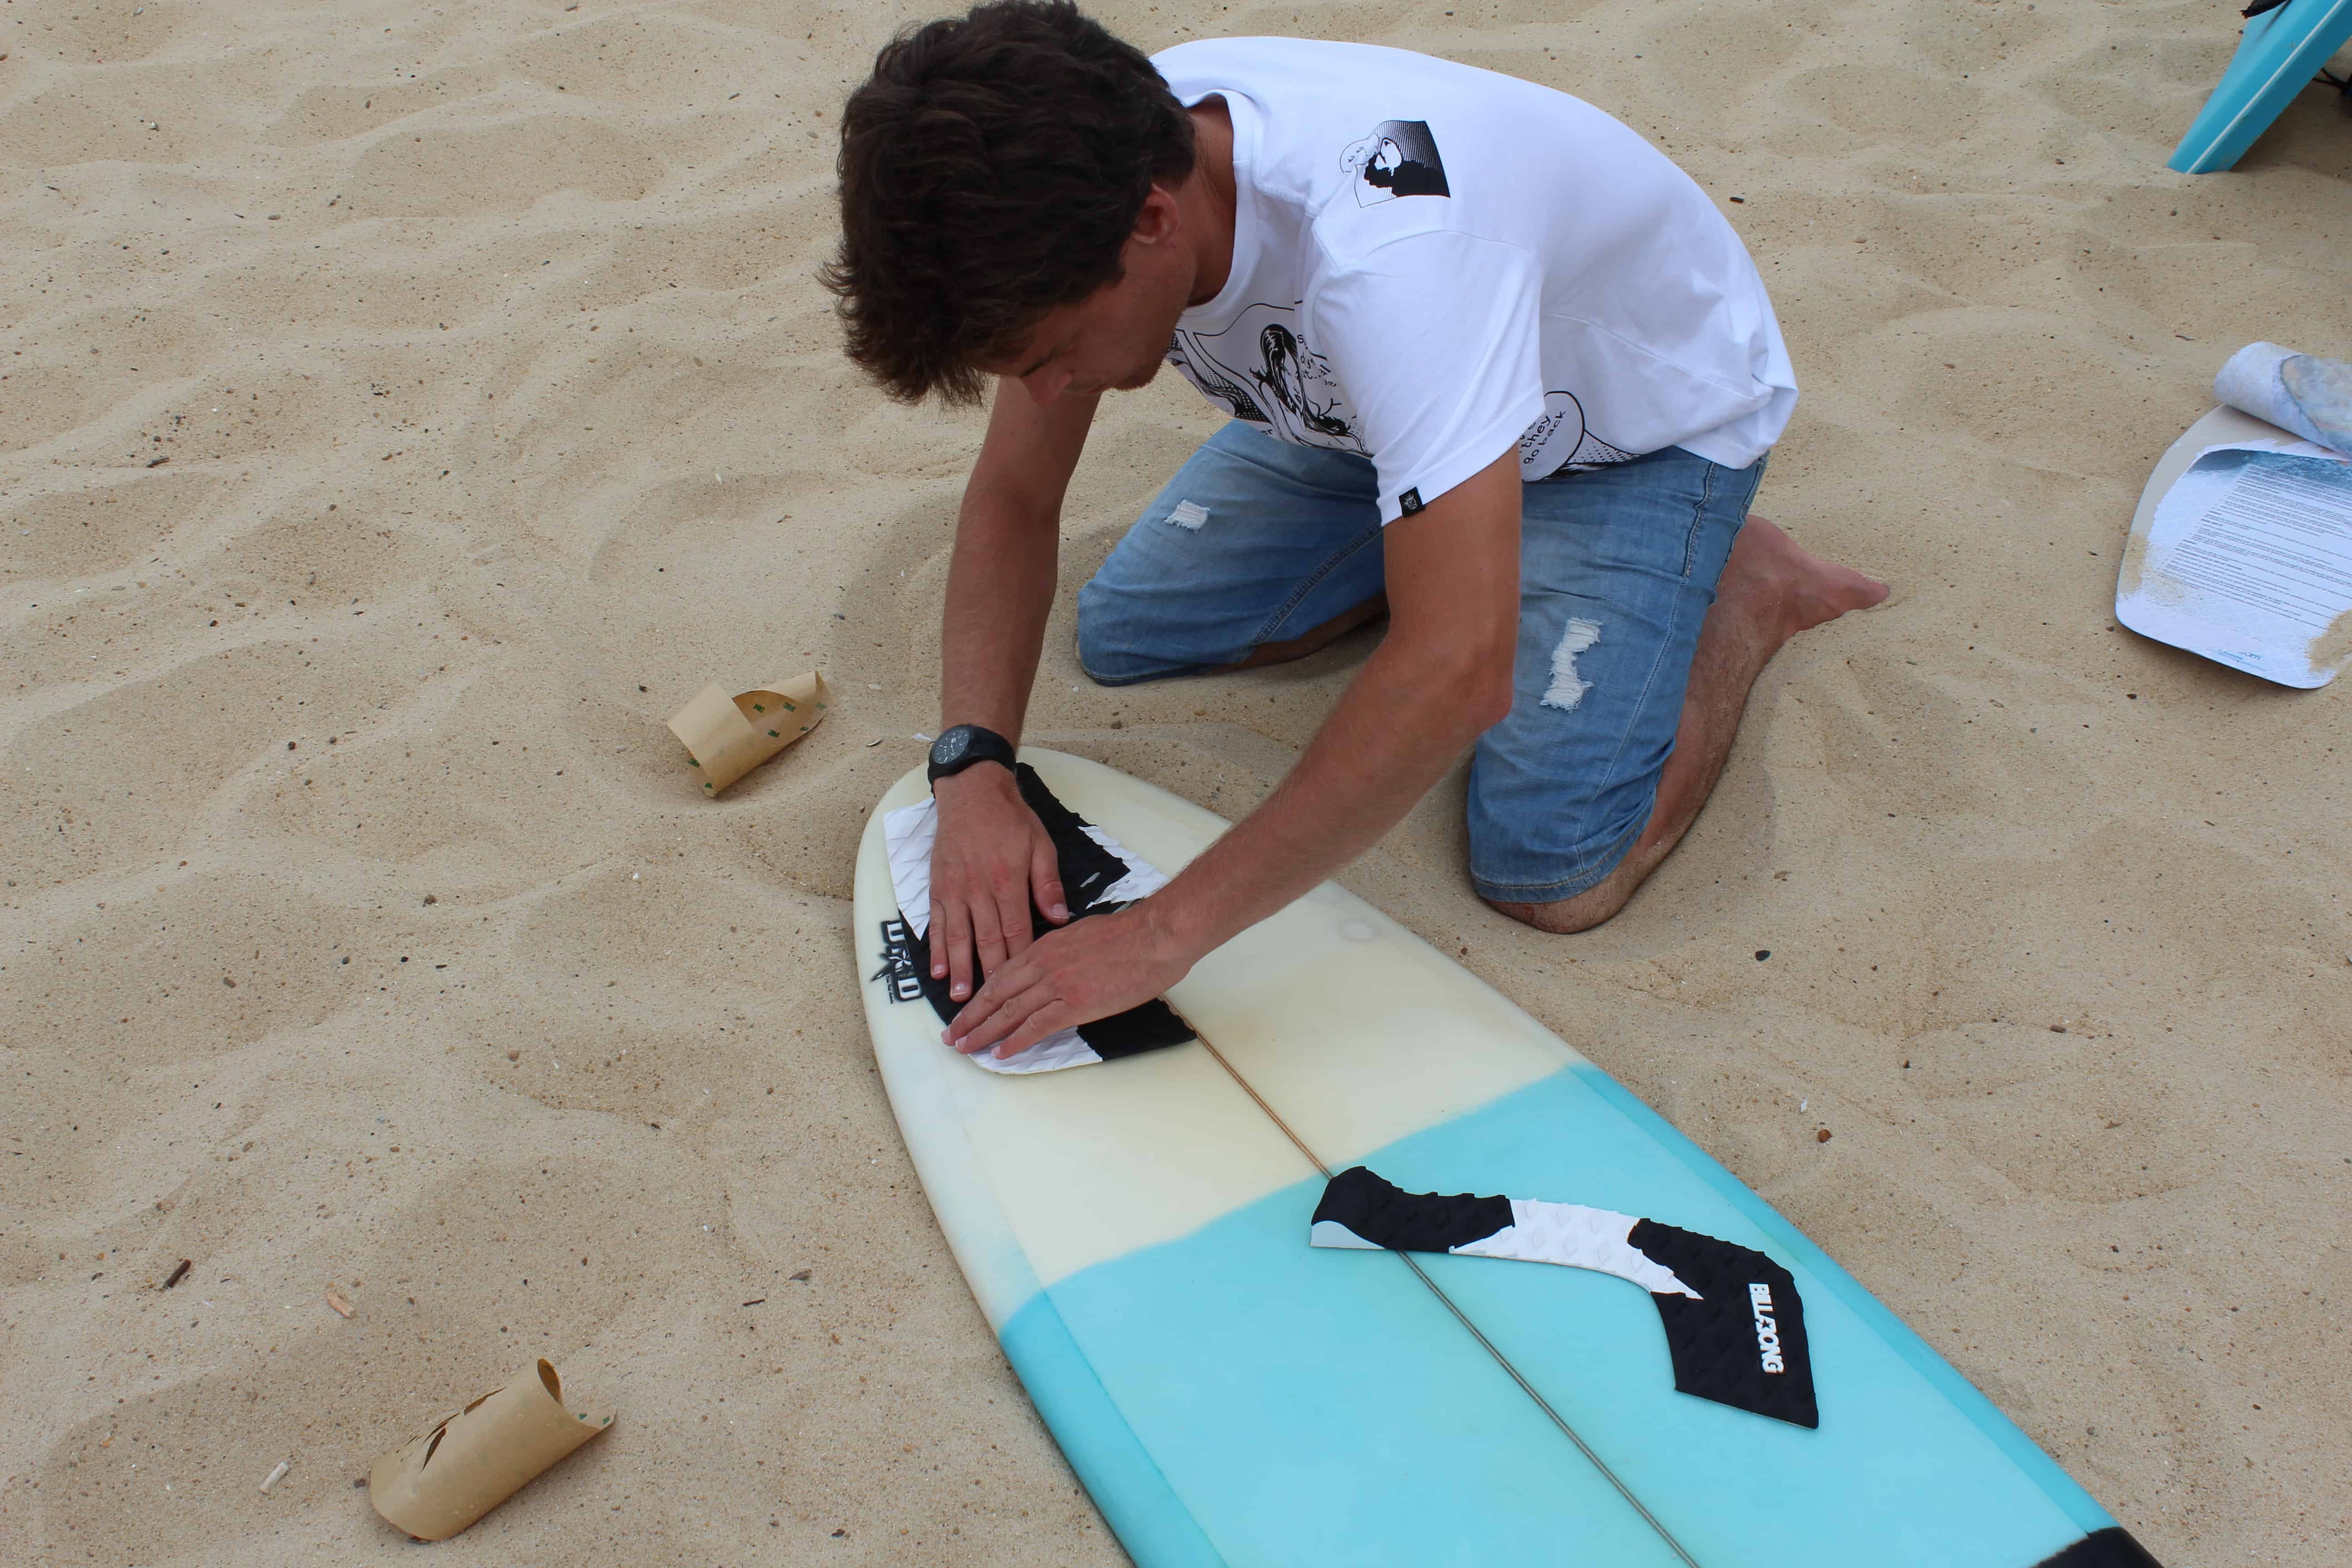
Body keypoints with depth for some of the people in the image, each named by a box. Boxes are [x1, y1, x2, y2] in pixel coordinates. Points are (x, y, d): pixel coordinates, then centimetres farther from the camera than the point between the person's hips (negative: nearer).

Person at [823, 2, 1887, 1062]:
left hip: (1652, 420, -6)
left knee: (1551, 877, -20)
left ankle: (1748, 585, 7)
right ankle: (1462, 531, 18)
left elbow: (1458, 676, -47)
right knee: (1121, 639, 1)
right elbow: (1013, 499, -10)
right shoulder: (1094, 164, -22)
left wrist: (1169, 929, -41)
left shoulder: (1382, 241, -45)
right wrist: (971, 766, -25)